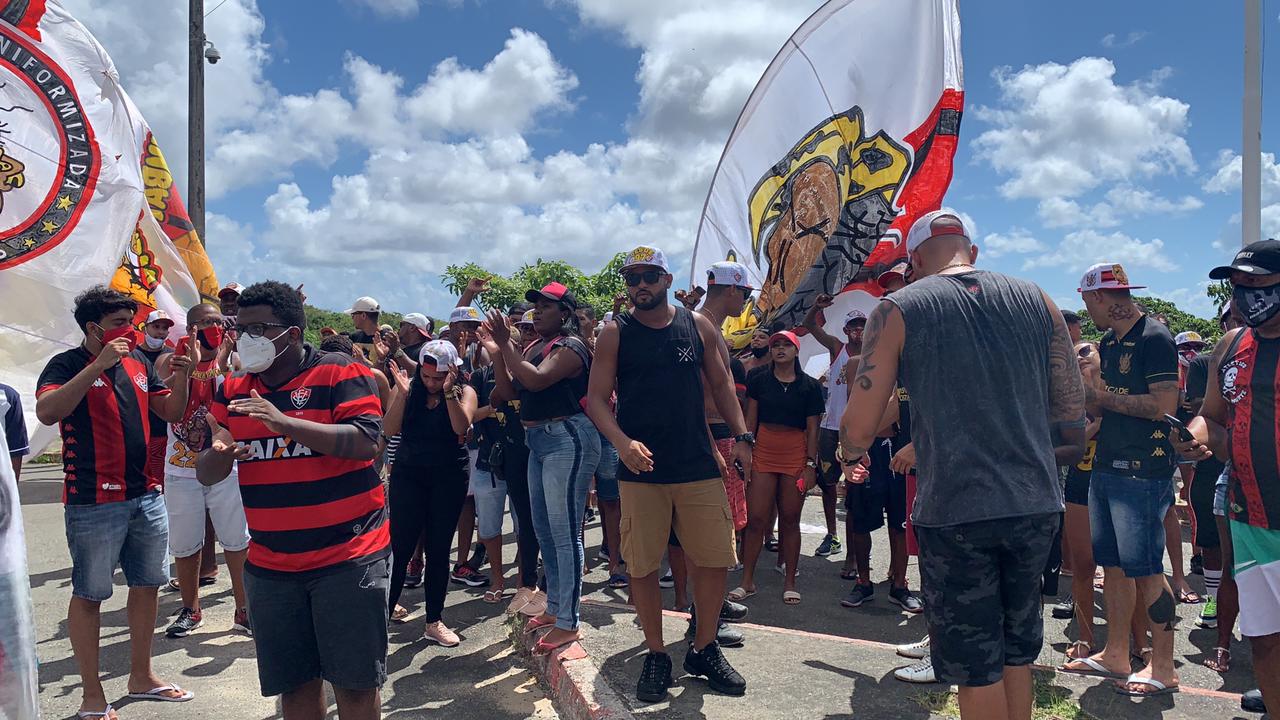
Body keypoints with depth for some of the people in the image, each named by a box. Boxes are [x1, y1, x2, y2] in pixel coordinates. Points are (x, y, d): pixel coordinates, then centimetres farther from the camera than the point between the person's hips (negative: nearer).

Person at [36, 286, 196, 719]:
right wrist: (99, 365, -28)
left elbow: (171, 412, 14)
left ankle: (141, 677, 29)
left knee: (146, 585, 14)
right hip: (93, 502, -6)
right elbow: (46, 412, -25)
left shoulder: (138, 362, 10)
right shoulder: (67, 365, -7)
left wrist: (180, 377, -5)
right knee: (88, 595, 4)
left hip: (146, 496, 7)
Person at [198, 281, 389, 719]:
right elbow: (205, 474, 8)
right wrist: (220, 453, -16)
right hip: (270, 565, 5)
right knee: (294, 682, 14)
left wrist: (284, 422, -29)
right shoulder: (231, 392, 9)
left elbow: (366, 442, -21)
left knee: (354, 681, 4)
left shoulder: (340, 374, -8)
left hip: (347, 557, -5)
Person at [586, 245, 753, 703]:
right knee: (642, 567, 4)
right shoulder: (615, 334, 0)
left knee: (714, 559, 5)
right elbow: (596, 399, -4)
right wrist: (622, 442, -21)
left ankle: (704, 651, 25)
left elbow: (720, 383, 14)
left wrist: (741, 436, 5)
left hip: (699, 466, 2)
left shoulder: (698, 327, 7)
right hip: (640, 470, -2)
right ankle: (656, 655, 23)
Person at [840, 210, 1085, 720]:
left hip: (955, 510, -4)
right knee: (1017, 656, 22)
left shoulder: (898, 311, -4)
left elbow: (858, 430, -7)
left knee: (976, 667, 9)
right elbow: (1073, 418, 8)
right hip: (1035, 505, 5)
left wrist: (850, 453, 15)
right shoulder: (1037, 302, 7)